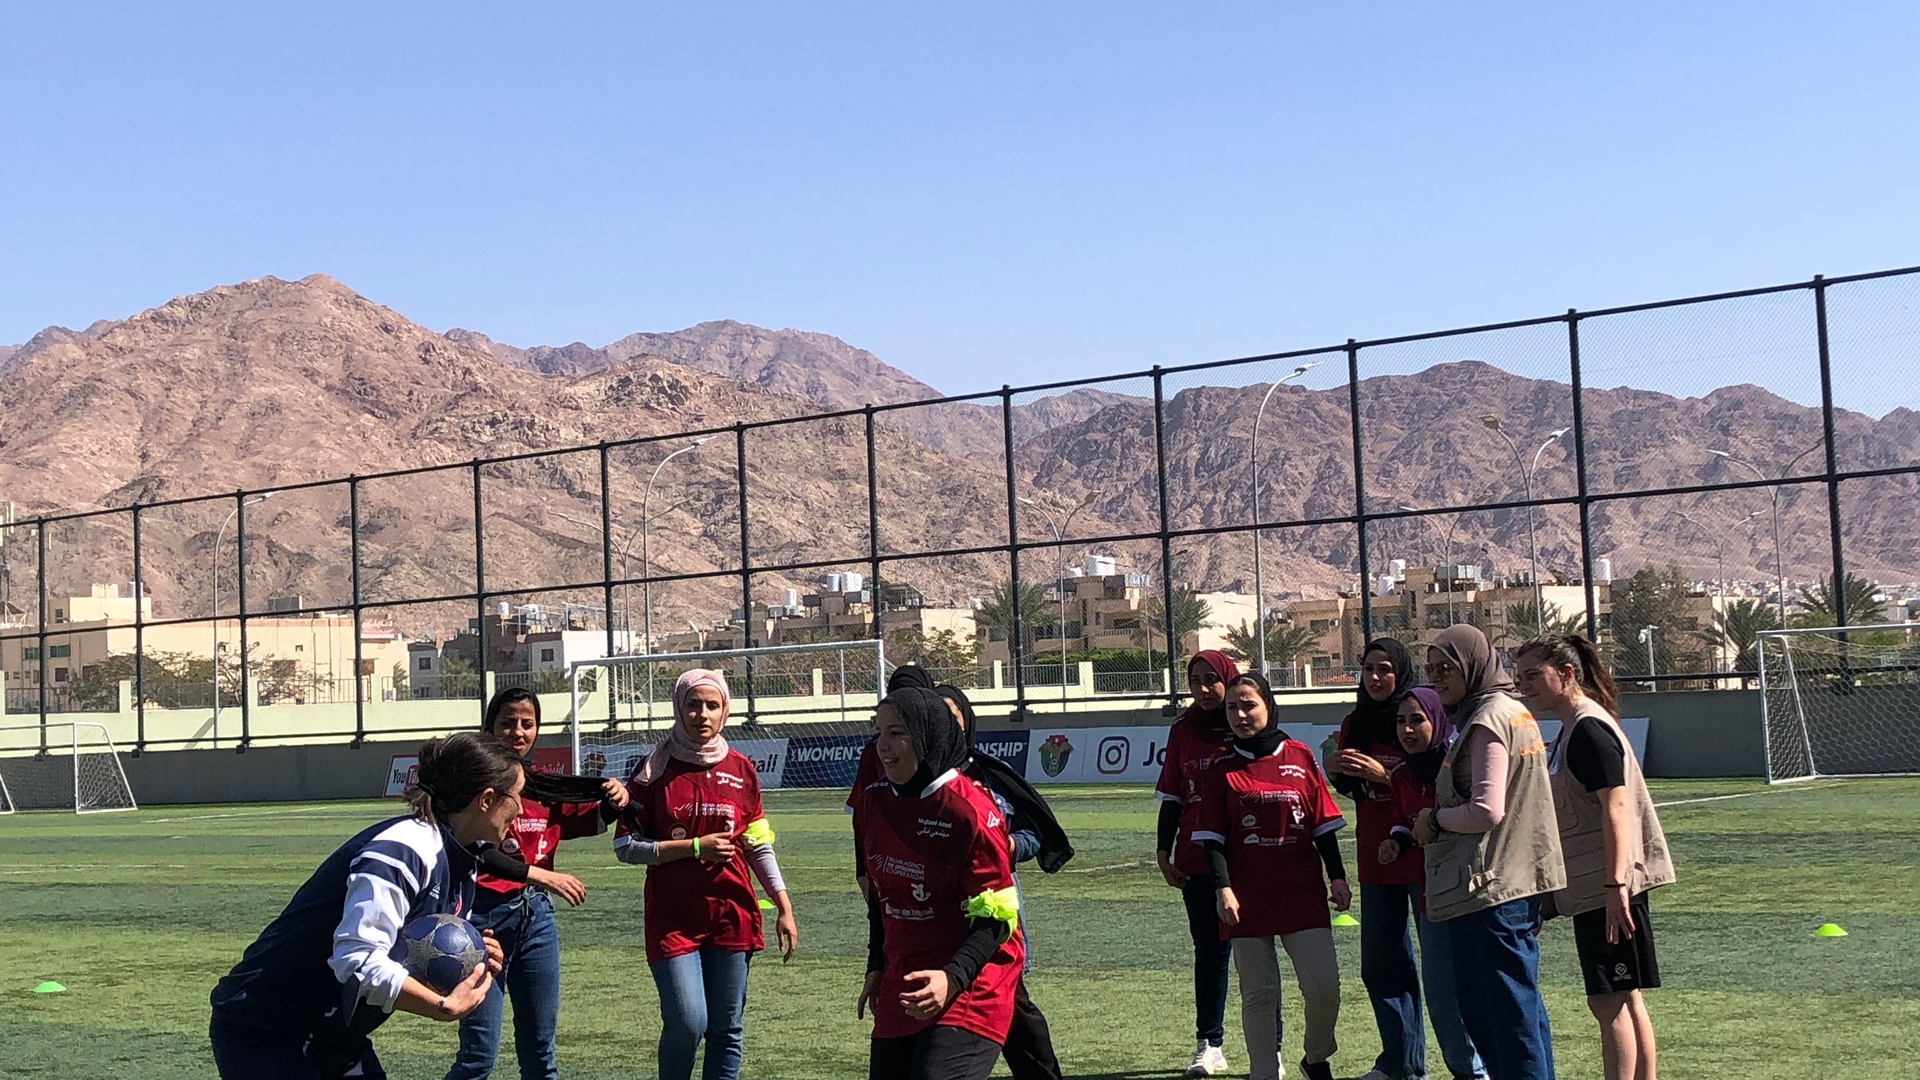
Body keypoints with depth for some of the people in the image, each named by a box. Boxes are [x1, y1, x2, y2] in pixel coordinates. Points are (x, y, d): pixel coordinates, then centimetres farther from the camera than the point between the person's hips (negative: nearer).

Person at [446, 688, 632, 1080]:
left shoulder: (545, 786, 10)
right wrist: (540, 876, -28)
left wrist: (615, 801, 1)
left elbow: (587, 819, 23)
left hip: (537, 916, 6)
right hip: (486, 913, -6)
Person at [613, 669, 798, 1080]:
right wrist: (694, 847, -12)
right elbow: (625, 846, -4)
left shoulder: (741, 769, 5)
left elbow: (759, 845, 11)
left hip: (732, 916, 3)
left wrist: (784, 908, 6)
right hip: (673, 919, -2)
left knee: (727, 1028, 6)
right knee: (687, 1022, -13)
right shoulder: (655, 769, -2)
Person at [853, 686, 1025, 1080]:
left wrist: (953, 978, -31)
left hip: (969, 983, -7)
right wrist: (878, 966, 21)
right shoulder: (871, 801, 3)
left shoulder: (971, 811, -18)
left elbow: (995, 917, -18)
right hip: (901, 984, 7)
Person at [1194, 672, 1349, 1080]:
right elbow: (1212, 837, 0)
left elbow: (1323, 823, 7)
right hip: (1247, 897, 0)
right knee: (1258, 993, 4)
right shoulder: (1222, 769, 3)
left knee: (1324, 985, -5)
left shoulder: (1300, 756, 5)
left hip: (1303, 891, 0)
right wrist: (1222, 888, -10)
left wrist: (1338, 877, 3)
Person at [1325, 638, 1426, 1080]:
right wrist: (1335, 771, -4)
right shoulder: (1356, 724, 11)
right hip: (1375, 857, 7)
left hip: (1421, 856, -7)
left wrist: (1384, 775, -22)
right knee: (1381, 965, 12)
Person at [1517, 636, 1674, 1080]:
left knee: (1609, 1001, -8)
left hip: (1607, 887, -10)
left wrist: (1615, 885, -27)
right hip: (1592, 887, 10)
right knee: (1625, 1000, 13)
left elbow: (1615, 807, -22)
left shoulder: (1589, 729, -15)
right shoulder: (1572, 729, 16)